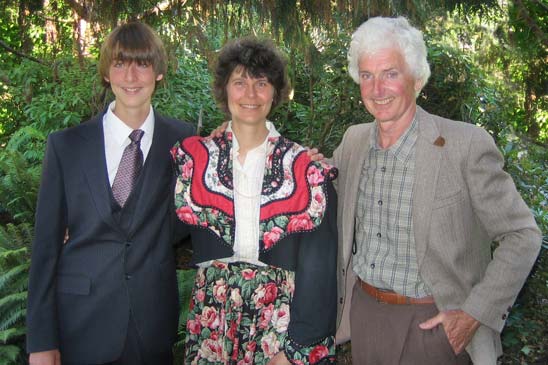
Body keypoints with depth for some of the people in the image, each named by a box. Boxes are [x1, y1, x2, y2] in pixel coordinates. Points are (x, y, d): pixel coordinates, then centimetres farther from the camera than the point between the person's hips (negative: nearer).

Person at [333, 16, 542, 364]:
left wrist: (475, 313, -16)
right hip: (363, 312, 5)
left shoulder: (467, 145, -17)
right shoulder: (354, 141, 0)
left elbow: (523, 235, -12)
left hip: (431, 323, -4)